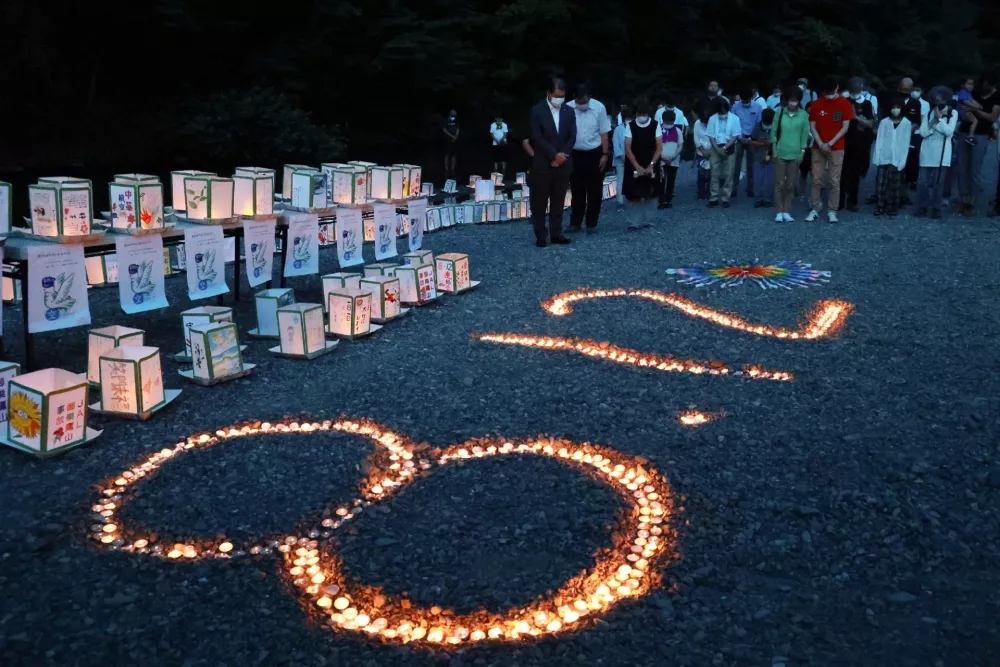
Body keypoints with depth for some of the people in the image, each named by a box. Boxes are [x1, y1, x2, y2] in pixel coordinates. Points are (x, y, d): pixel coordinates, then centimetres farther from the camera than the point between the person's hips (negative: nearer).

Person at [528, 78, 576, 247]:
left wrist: (562, 155, -8)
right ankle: (540, 236, 6)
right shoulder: (537, 110, -4)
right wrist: (554, 154, -15)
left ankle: (556, 233, 14)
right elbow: (537, 138, -11)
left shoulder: (569, 111, 9)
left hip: (563, 164, 4)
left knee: (558, 201, 8)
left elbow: (572, 137, 5)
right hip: (542, 164, -4)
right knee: (539, 202, 0)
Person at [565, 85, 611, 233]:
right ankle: (575, 222, 19)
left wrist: (605, 155, -3)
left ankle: (592, 223, 18)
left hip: (595, 154, 0)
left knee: (594, 191, 7)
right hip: (575, 154, 0)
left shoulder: (599, 108, -11)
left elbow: (604, 133, -3)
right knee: (577, 190, 9)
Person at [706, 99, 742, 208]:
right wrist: (718, 149, -13)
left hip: (730, 148, -1)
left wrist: (725, 148, -15)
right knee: (715, 174, 1)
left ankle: (726, 198, 5)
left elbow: (735, 136, -6)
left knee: (728, 174, 0)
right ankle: (714, 198, 6)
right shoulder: (712, 119, 0)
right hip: (716, 148, 1)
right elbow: (711, 136, -1)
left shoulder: (734, 118, -4)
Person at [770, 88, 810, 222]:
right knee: (779, 183, -1)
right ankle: (779, 212, 2)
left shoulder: (804, 115, -1)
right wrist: (774, 148, -1)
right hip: (781, 153, 0)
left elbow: (805, 134, 2)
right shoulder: (780, 113, -1)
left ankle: (786, 211, 9)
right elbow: (774, 131, 4)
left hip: (795, 154, 0)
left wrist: (802, 151, 0)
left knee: (790, 184, 4)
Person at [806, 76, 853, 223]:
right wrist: (820, 144, -12)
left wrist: (830, 143, -13)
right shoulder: (816, 104, 0)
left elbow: (845, 127, -5)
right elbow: (812, 126, 1)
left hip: (836, 148, -1)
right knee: (816, 179, 1)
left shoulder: (844, 104, -4)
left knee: (834, 181, -1)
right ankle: (815, 209, 8)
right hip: (818, 148, 1)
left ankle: (832, 211, 4)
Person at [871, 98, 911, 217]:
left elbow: (906, 143, 0)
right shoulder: (884, 122, 4)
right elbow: (879, 140, 3)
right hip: (883, 159, 1)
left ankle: (892, 208, 8)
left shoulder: (906, 123, 1)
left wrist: (902, 161, -7)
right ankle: (880, 207, 3)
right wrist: (877, 157, -5)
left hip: (897, 160, -1)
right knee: (880, 184, -3)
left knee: (894, 186, 3)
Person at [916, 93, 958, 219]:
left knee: (937, 182, 1)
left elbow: (949, 131, -10)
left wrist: (940, 118, -12)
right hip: (927, 152, 1)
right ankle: (922, 208, 9)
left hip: (942, 153, -1)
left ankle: (936, 209, 7)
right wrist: (934, 119, -11)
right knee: (924, 182, 1)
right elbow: (923, 132, -5)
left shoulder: (953, 114, 2)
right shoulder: (928, 114, 5)